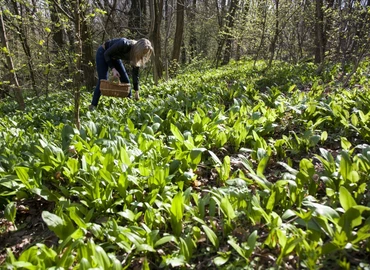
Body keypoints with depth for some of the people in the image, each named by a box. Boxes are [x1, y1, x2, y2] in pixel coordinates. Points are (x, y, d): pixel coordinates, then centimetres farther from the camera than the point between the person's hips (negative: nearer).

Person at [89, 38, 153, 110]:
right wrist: (113, 69, -33)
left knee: (125, 81, 0)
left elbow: (135, 74, -12)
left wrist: (136, 93, -12)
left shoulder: (136, 55, -18)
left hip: (115, 57, 6)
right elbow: (106, 54, -25)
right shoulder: (124, 44, -37)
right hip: (103, 54, -6)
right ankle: (93, 106, -8)